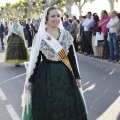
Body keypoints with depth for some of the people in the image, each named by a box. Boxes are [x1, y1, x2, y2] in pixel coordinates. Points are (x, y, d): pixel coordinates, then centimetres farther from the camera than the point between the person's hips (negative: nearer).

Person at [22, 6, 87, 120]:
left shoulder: (66, 35, 3)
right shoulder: (40, 36, -5)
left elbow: (72, 57, 7)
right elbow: (35, 59, -1)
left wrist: (77, 76, 5)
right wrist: (30, 80, -2)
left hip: (65, 75, 2)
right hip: (46, 76, -2)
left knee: (67, 106, 8)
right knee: (47, 107, 6)